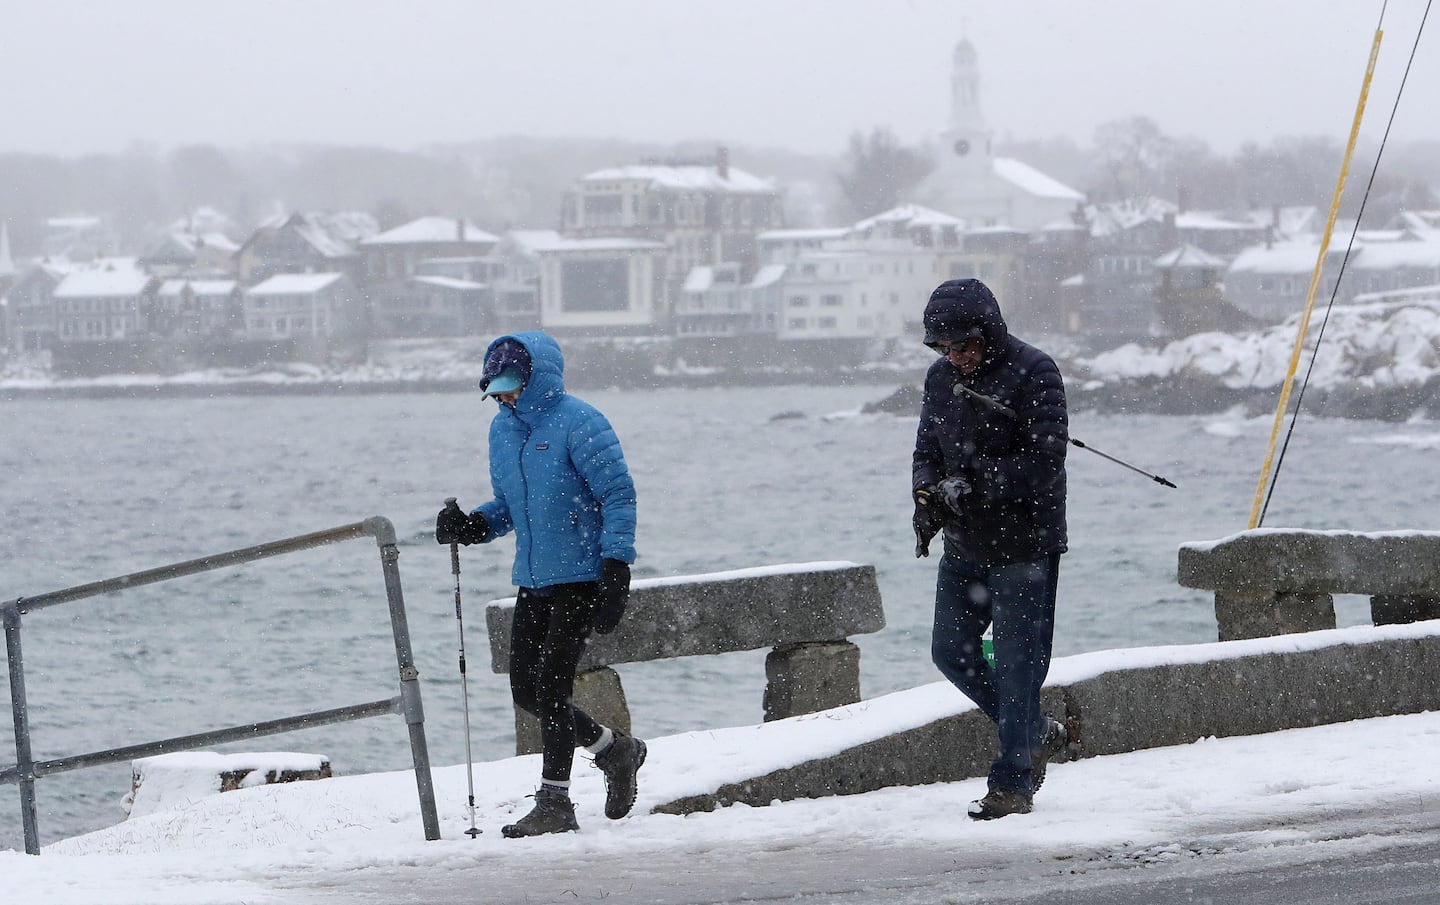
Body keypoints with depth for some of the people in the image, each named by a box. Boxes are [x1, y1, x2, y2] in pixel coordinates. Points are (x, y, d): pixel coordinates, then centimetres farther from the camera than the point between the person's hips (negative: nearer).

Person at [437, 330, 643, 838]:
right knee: (526, 690, 8)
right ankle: (614, 750, 27)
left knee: (551, 686, -10)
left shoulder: (577, 423, -13)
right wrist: (471, 525, 1)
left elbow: (618, 495, -14)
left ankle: (554, 804, -2)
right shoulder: (503, 429, 11)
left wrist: (615, 567, -21)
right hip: (533, 581, 8)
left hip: (580, 576, -8)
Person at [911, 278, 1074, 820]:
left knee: (1017, 663, -5)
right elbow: (928, 450, 13)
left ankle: (1012, 784, 1)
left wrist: (968, 485, -24)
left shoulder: (1034, 373, -14)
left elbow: (1044, 461, -20)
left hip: (1024, 544, -8)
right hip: (965, 546, 8)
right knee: (951, 651, 11)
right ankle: (1036, 734, 28)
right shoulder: (941, 378, 8)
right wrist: (927, 495, -9)